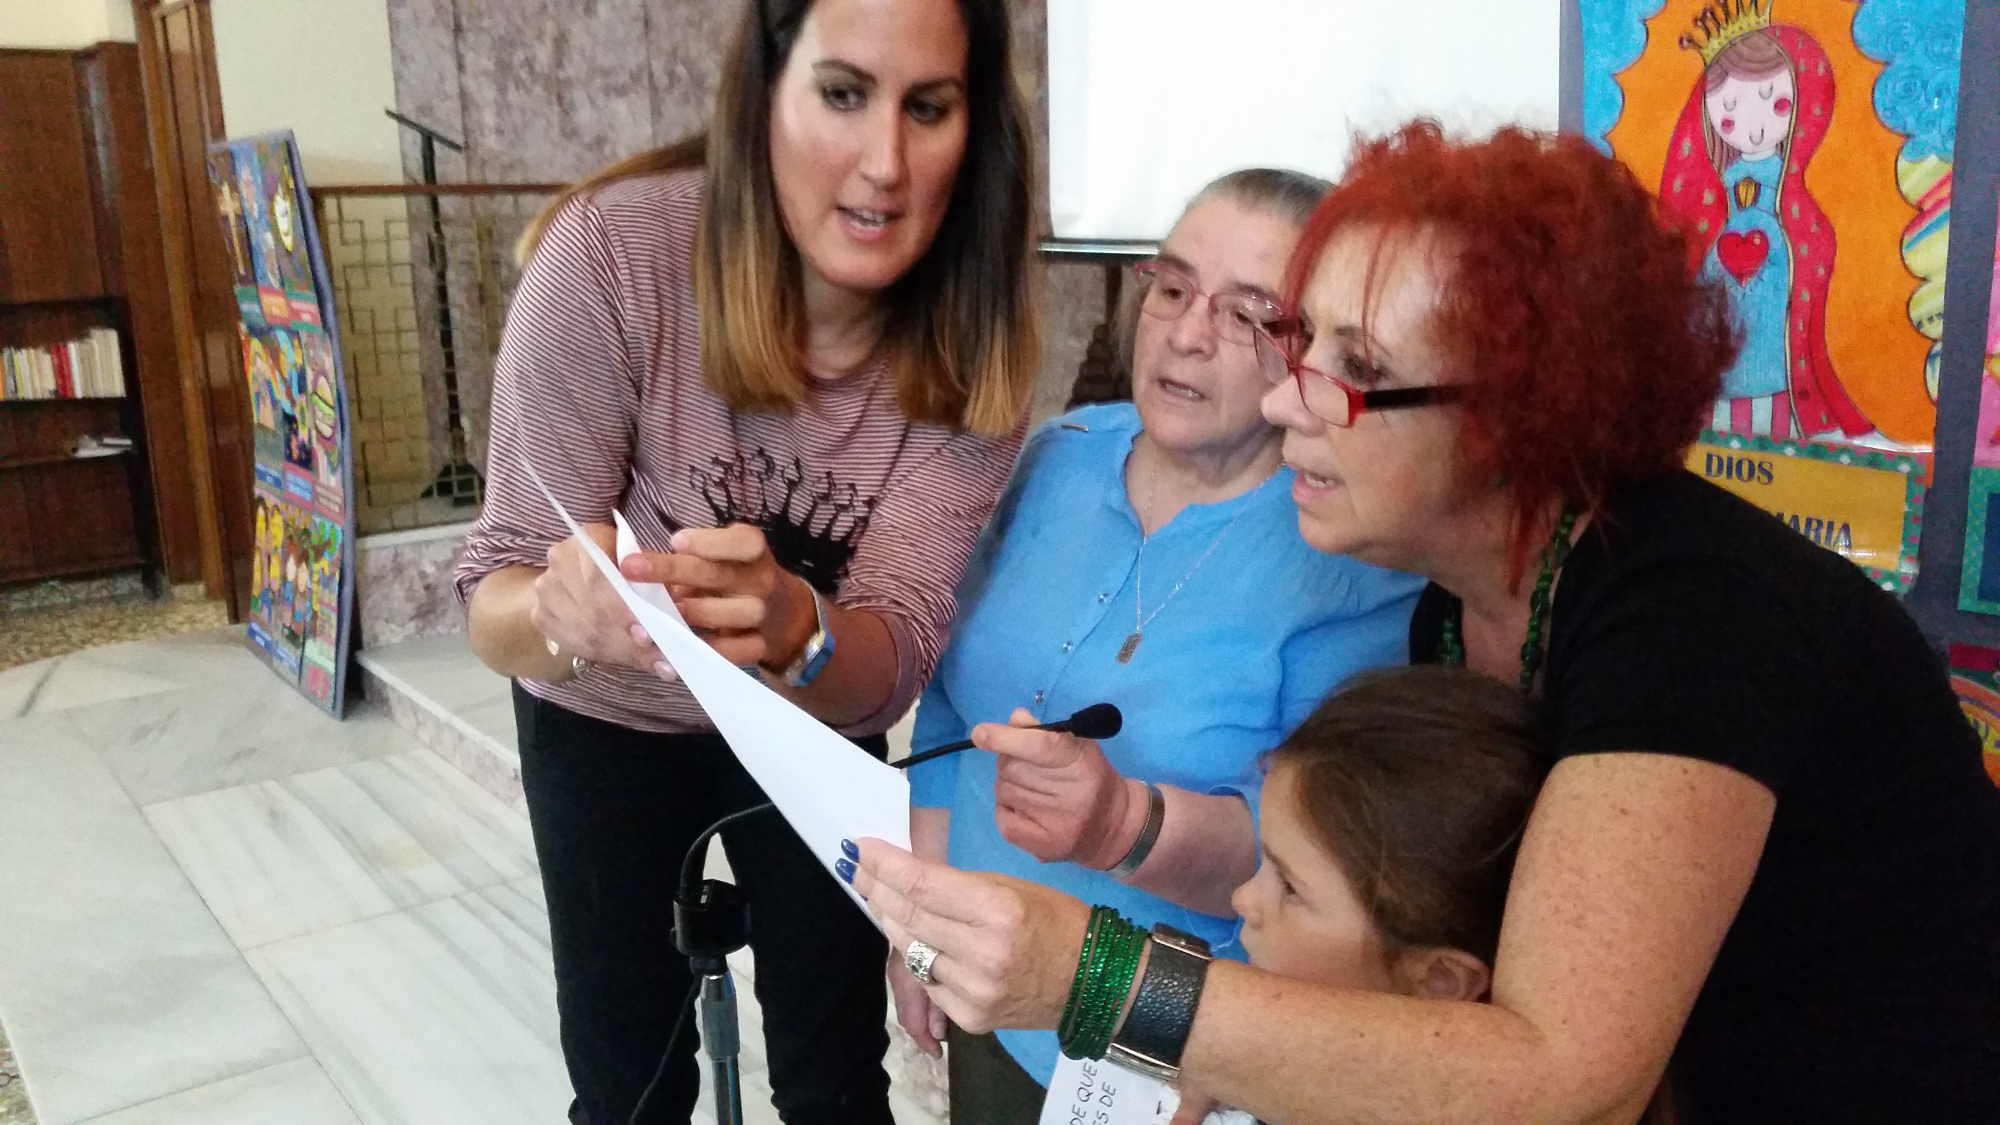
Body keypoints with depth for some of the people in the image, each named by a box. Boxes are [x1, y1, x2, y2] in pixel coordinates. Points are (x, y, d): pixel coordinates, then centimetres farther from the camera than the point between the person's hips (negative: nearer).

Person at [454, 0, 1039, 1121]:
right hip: (607, 720, -1)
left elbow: (892, 658, -29)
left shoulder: (974, 337, -24)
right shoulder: (615, 250, -30)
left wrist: (794, 629, -52)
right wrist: (561, 610, -48)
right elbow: (496, 599, -25)